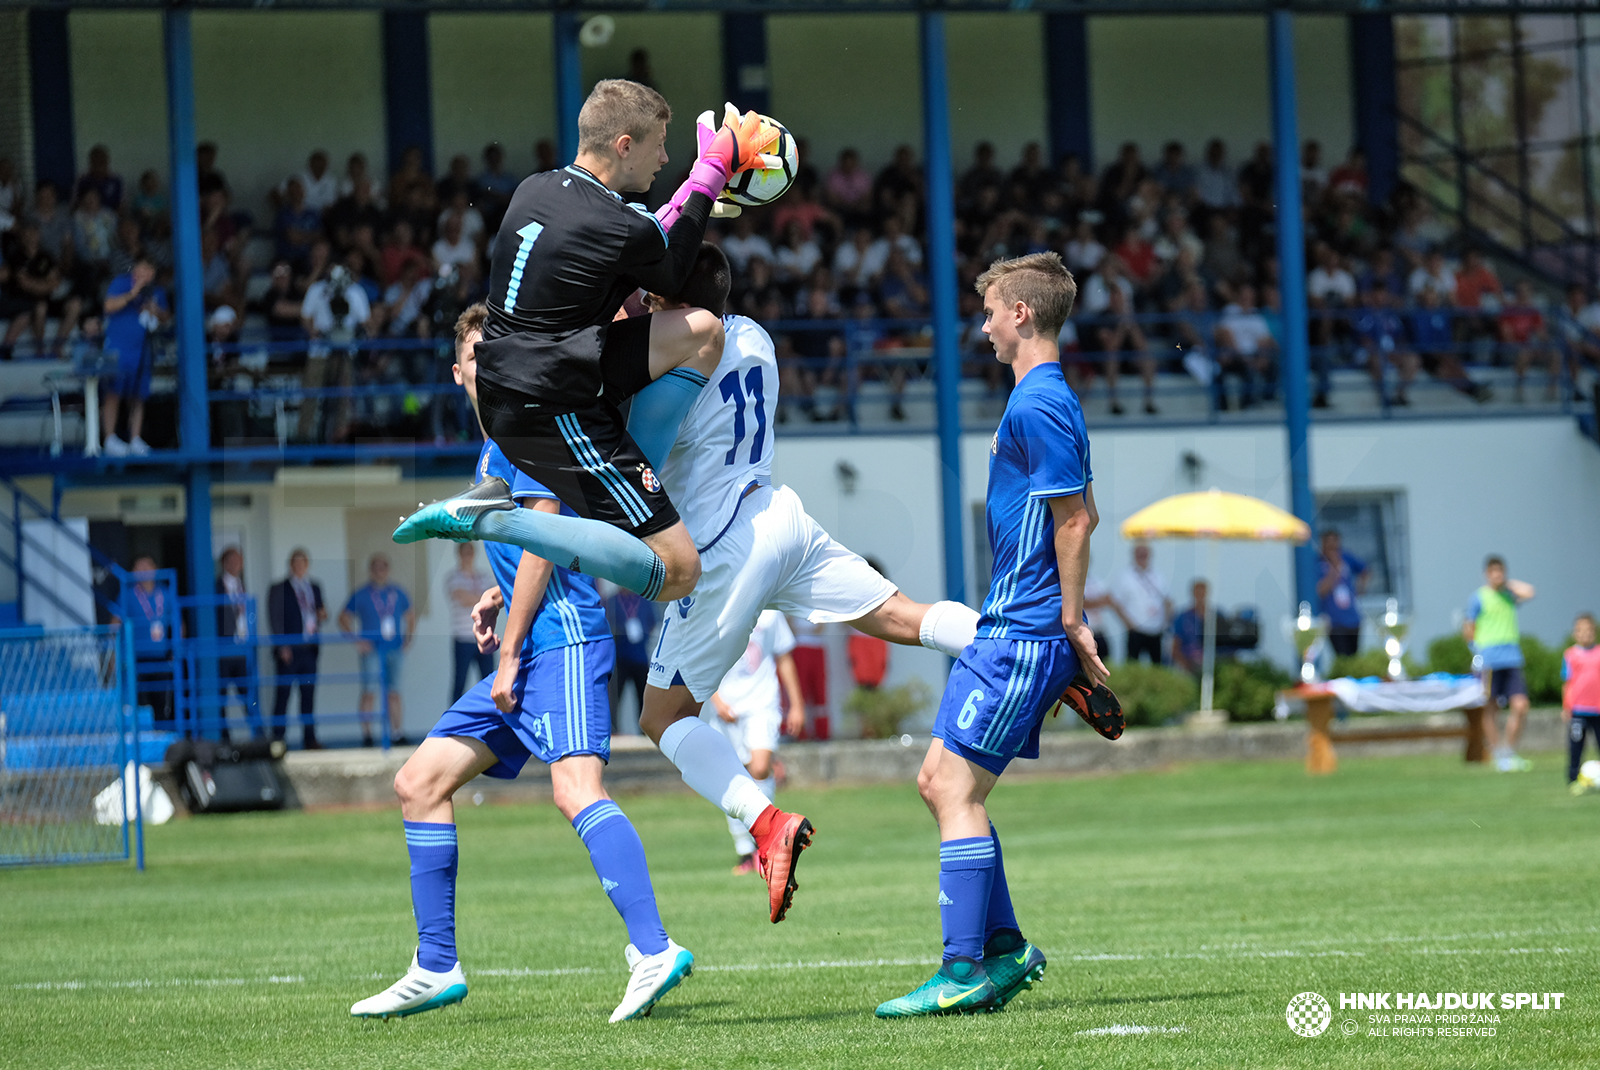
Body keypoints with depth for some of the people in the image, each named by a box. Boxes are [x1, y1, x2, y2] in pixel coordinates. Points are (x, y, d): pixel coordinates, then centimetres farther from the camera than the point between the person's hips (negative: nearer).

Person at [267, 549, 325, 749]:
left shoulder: (314, 587, 16)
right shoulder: (279, 589, 0)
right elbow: (275, 619, -4)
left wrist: (321, 616, -1)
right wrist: (282, 647, -12)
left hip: (309, 649, 5)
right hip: (288, 650, -5)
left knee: (309, 695, 6)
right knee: (282, 694, -5)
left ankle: (309, 738, 11)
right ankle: (278, 738, -2)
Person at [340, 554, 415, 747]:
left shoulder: (397, 593, 12)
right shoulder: (360, 595, 2)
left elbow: (411, 615, 25)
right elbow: (344, 619, 4)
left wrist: (408, 638, 13)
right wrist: (356, 640, -7)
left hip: (394, 650, 3)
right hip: (372, 650, -3)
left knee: (394, 694, 3)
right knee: (369, 692, -9)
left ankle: (398, 735, 5)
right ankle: (366, 735, -6)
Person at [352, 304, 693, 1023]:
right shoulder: (494, 446, 24)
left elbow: (543, 543, -14)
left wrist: (511, 653, -14)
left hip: (561, 644, -11)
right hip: (527, 657, 11)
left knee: (575, 786, -29)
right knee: (419, 782, 12)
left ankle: (653, 951, -43)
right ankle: (436, 969, 16)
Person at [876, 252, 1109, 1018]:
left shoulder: (1038, 404, -15)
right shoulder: (1045, 397, 17)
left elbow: (1075, 520, -17)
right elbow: (1080, 514, 23)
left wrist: (1071, 624, -14)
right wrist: (1069, 619, 22)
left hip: (1025, 634, -10)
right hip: (1010, 630, 10)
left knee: (956, 786, -11)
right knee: (940, 782, 13)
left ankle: (964, 972, -11)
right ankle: (1004, 949, 16)